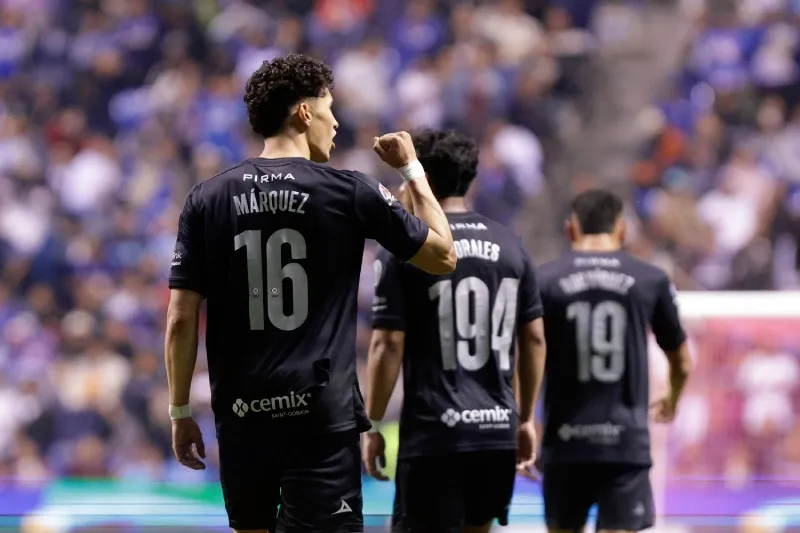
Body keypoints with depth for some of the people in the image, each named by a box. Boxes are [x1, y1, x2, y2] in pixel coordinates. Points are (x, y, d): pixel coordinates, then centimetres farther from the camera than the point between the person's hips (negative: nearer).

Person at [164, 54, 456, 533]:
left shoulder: (207, 200, 4)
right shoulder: (350, 193, -3)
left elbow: (182, 319, 2)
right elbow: (443, 255, 8)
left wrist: (181, 412, 12)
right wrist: (412, 169, 19)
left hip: (242, 417, 4)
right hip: (322, 414, -4)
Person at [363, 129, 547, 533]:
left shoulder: (403, 249, -6)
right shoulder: (509, 245, 9)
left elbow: (388, 346, -10)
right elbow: (534, 339, 12)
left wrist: (373, 425, -2)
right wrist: (526, 417, 19)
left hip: (434, 434, -5)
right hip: (498, 430, 5)